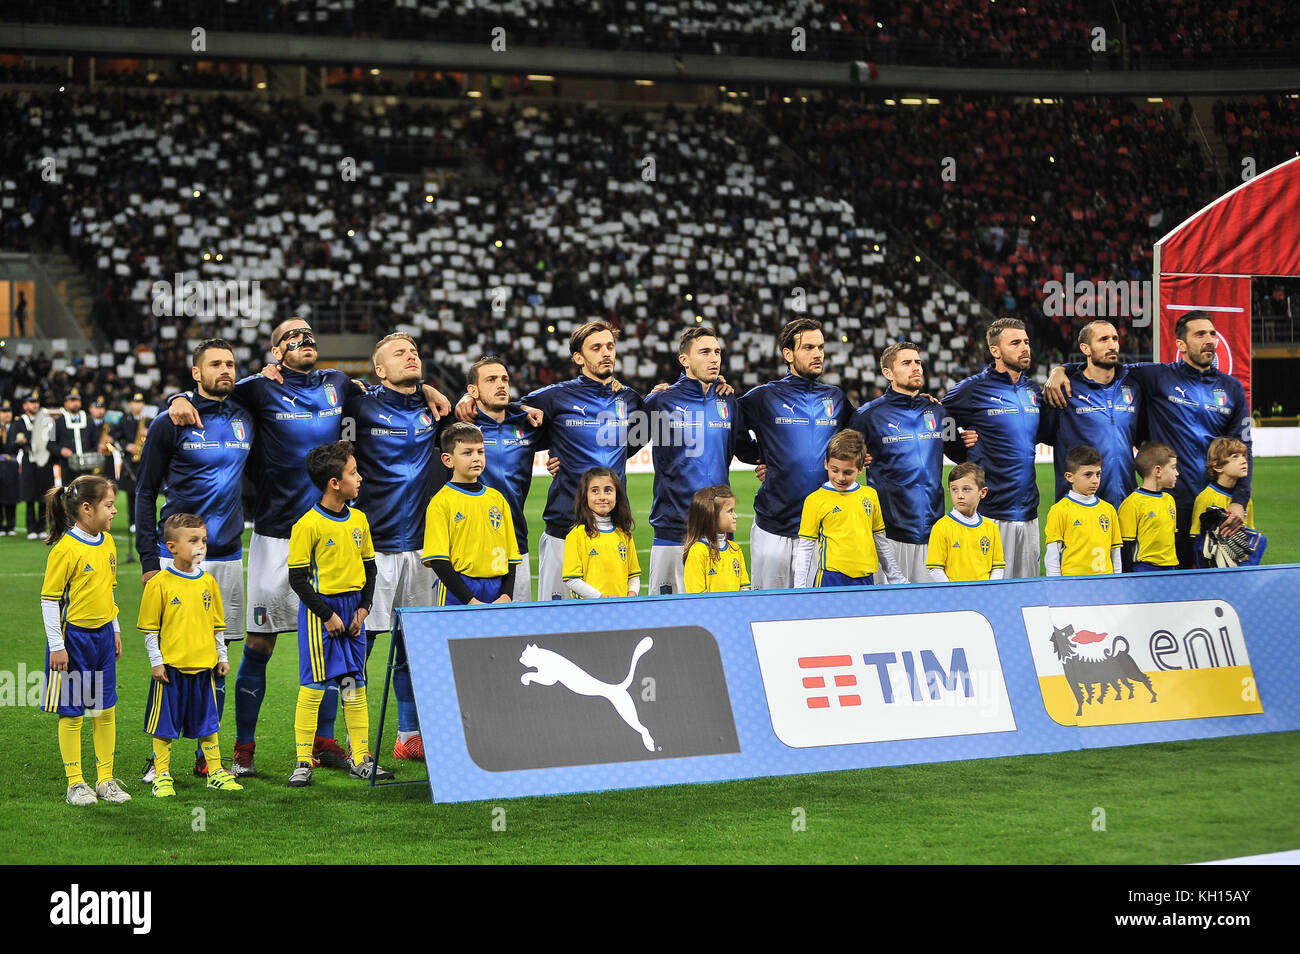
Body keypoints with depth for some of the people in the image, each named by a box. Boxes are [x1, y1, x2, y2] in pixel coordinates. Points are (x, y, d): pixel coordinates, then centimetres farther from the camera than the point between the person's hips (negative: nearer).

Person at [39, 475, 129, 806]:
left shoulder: (107, 543, 6)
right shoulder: (66, 549, -17)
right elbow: (49, 599, -14)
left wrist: (115, 631, 19)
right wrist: (57, 646, -15)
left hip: (102, 636, 7)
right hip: (73, 638, -7)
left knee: (105, 710, 10)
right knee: (72, 712, 2)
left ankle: (106, 780, 18)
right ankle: (75, 784, 10)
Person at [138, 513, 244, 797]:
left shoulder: (208, 582, 7)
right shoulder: (160, 583, -7)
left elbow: (217, 624, 16)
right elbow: (150, 629, -4)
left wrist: (222, 657, 14)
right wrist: (156, 661, -8)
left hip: (204, 666, 4)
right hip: (171, 667, -4)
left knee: (208, 723, 12)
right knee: (165, 725, 2)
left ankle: (215, 773, 21)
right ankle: (162, 776, 12)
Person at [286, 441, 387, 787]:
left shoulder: (358, 519, 7)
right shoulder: (308, 525, -12)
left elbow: (369, 567, 15)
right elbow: (298, 578, -11)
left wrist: (363, 608, 2)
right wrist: (327, 616, -13)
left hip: (353, 610, 6)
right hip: (319, 609, -6)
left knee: (355, 686, 8)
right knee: (313, 686, -3)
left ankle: (361, 759, 14)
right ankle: (303, 762, 4)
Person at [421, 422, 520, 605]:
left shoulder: (497, 499, 12)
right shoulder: (441, 502, -4)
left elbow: (511, 555, 12)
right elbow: (438, 560, -10)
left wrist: (506, 595, -3)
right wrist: (470, 600, -15)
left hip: (496, 591, 4)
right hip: (456, 592, -4)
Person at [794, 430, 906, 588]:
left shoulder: (870, 495, 10)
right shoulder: (815, 500, -3)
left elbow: (880, 540, 19)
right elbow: (804, 548, -1)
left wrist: (895, 577, 22)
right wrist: (799, 589, -5)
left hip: (866, 580, 4)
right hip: (831, 579, -4)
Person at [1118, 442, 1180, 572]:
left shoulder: (1169, 499, 15)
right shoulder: (1132, 503, -10)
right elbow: (1126, 545, -11)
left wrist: (1176, 568, 22)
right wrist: (1129, 575, -14)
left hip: (1170, 567, 7)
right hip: (1144, 568, -7)